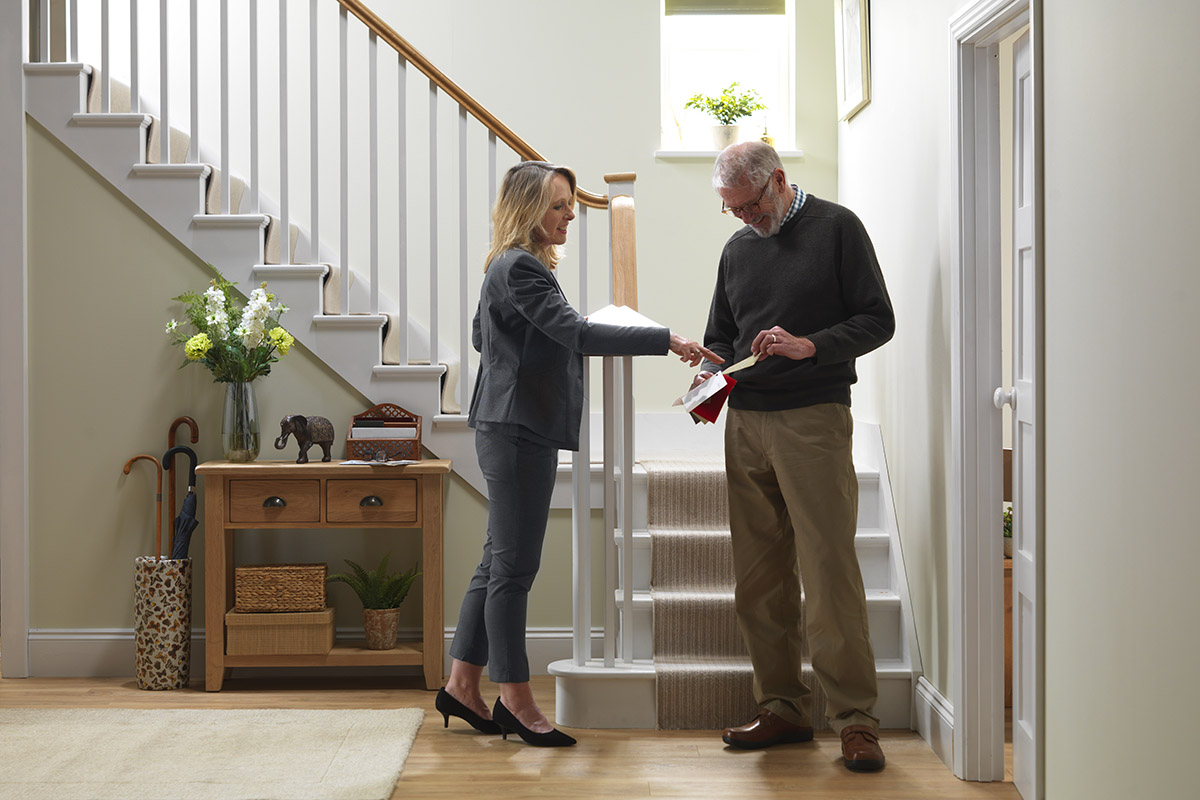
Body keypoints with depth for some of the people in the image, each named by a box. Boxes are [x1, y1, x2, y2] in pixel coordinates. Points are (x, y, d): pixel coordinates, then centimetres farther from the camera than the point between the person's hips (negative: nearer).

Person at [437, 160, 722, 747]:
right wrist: (667, 340, -29)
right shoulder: (518, 269, -15)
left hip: (518, 430, 11)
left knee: (500, 563, 12)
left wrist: (555, 335, 21)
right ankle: (515, 699, 3)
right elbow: (578, 334, -25)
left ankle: (462, 684, 18)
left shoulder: (513, 266, 18)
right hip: (516, 431, -11)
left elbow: (482, 336, 29)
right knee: (513, 566, -4)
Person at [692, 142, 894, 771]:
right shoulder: (737, 247, 18)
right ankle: (782, 707, 13)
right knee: (758, 578, 5)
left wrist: (809, 346, -15)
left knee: (829, 571, -9)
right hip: (745, 423, 6)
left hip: (813, 419, -6)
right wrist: (709, 373, 3)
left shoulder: (836, 228, 2)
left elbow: (877, 320, -1)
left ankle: (854, 718, -3)